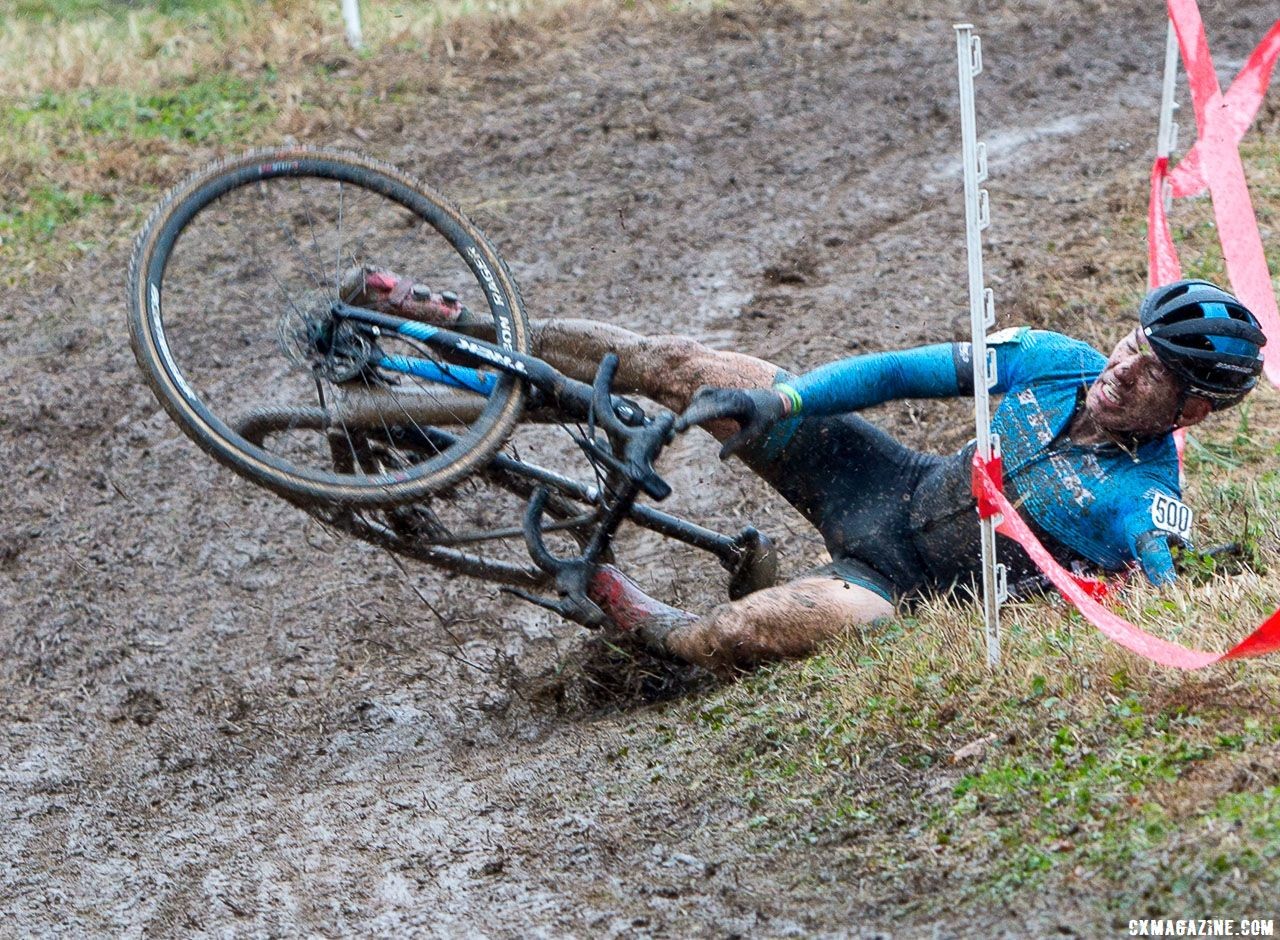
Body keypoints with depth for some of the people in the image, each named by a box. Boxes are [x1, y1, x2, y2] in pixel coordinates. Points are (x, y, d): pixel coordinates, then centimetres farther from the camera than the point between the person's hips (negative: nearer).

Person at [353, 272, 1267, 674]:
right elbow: (902, 372, -7)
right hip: (898, 486, 6)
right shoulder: (1054, 360, -8)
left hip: (905, 586, -5)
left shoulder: (1143, 514, -24)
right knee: (689, 366, -2)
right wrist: (774, 401, -14)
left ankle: (645, 624, 6)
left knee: (733, 635, -30)